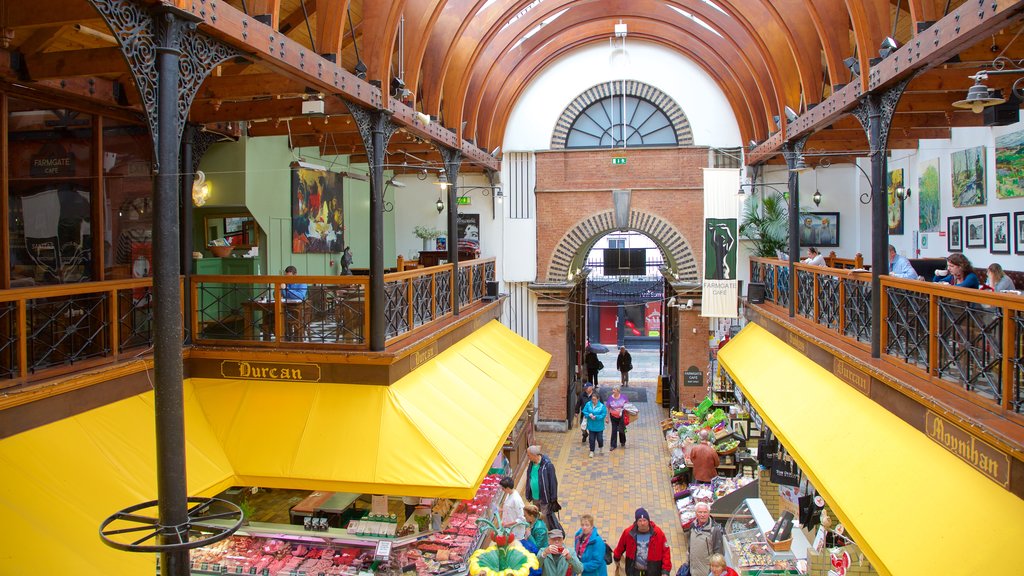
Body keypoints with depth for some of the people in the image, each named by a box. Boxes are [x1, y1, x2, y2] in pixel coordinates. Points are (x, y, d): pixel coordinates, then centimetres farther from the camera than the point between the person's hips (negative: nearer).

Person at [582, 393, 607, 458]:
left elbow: (604, 415, -11)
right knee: (592, 439, 6)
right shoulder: (588, 405, -2)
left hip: (599, 426, -2)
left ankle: (601, 447, 35)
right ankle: (591, 451, 20)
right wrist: (589, 415, -17)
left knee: (599, 439, 2)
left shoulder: (602, 406, -11)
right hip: (591, 426, 2)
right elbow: (584, 412, 2)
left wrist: (596, 417, -21)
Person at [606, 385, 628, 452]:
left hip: (621, 416, 0)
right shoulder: (610, 398, -11)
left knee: (621, 430, 13)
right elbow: (608, 408, -3)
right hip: (613, 417, 0)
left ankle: (623, 442, 38)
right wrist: (607, 417, -2)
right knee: (614, 430, 3)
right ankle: (613, 445, 14)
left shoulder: (623, 397, -10)